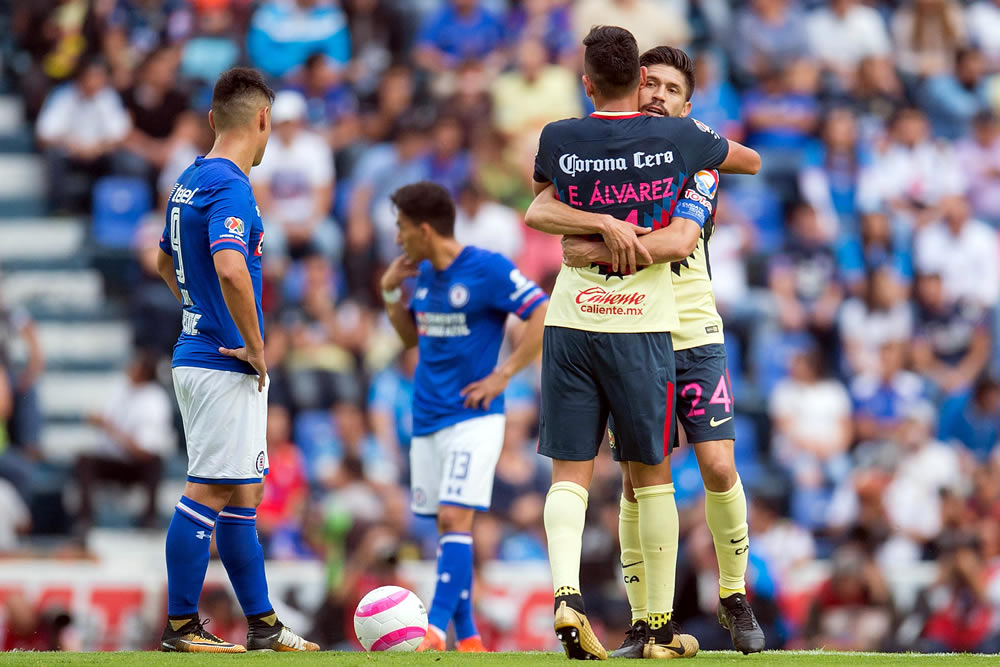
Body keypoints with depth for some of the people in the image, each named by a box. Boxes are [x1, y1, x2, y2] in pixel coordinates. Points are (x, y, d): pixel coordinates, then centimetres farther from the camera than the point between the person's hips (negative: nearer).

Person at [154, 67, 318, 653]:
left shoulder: (191, 181, 14)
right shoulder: (229, 187, -16)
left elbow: (166, 261, 30)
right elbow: (230, 269, -31)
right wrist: (255, 345, -19)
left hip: (197, 354, 10)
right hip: (227, 364, -10)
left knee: (243, 494, 13)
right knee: (208, 494, -6)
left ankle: (263, 625, 18)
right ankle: (181, 626, -4)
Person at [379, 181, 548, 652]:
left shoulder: (488, 269, -12)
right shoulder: (424, 273, 10)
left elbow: (546, 318, -14)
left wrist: (502, 377, -15)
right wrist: (391, 292, 7)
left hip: (473, 418, -8)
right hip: (428, 419, 8)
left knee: (455, 519, -16)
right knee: (446, 525, 7)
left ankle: (435, 632, -21)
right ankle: (468, 641, 12)